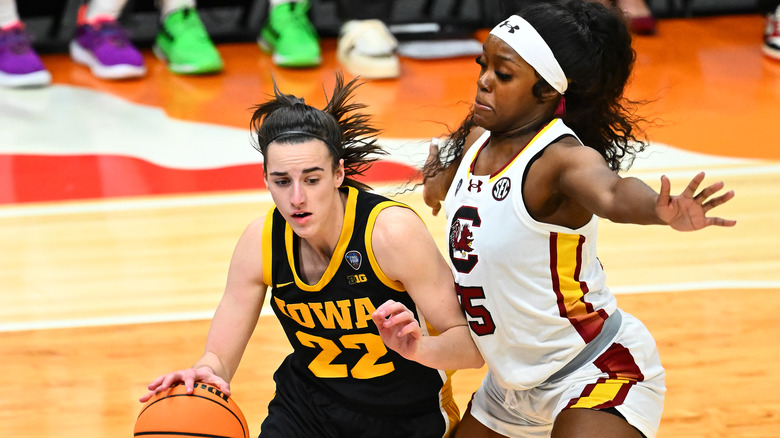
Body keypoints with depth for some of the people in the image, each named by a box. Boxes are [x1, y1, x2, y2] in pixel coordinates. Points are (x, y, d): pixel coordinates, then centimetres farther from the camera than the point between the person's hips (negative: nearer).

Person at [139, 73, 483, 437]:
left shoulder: (393, 232, -25)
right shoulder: (261, 242, -14)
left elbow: (472, 346, -21)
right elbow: (219, 356, -9)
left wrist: (418, 347, -43)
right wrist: (202, 375, -33)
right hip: (307, 405, 3)